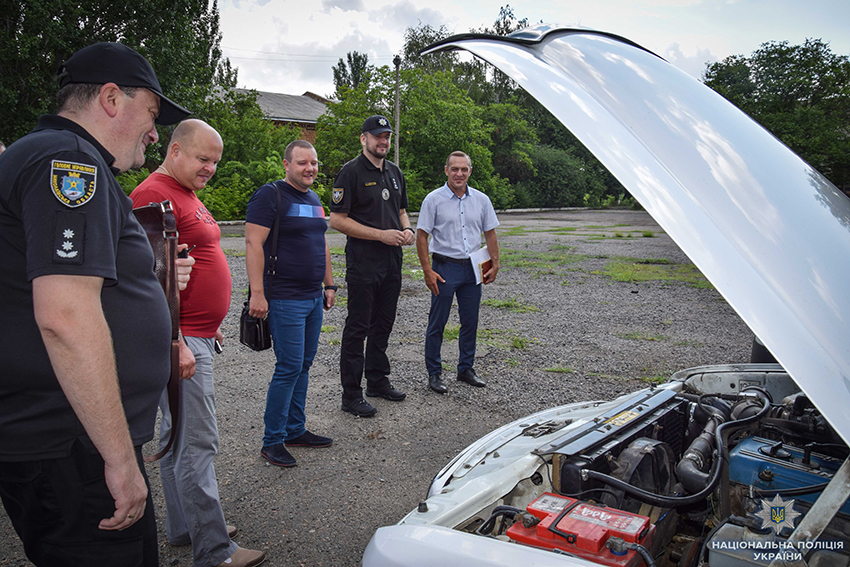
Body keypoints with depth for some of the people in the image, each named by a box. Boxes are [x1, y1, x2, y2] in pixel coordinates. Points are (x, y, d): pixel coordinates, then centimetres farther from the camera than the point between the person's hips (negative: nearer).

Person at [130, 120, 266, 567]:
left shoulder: (186, 195, 18)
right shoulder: (154, 194, -15)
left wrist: (210, 324, 25)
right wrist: (174, 344, -24)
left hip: (197, 336, 11)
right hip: (181, 340, -11)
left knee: (178, 437, 18)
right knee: (197, 444, -4)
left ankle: (183, 527, 31)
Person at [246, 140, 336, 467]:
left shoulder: (314, 200, 17)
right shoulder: (271, 195, -9)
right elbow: (253, 243, -15)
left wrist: (329, 285, 21)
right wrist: (257, 293, -21)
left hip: (313, 298, 8)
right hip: (285, 300, -8)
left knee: (304, 365, 12)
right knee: (289, 367, -6)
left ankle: (295, 430, 24)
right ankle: (272, 441, 6)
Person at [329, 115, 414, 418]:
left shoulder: (394, 171, 15)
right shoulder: (351, 172, -9)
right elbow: (337, 219, -14)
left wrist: (407, 229, 2)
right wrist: (382, 235, -18)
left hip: (392, 260, 7)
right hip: (363, 261, -7)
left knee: (383, 323, 15)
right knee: (358, 327, -2)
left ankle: (377, 381, 29)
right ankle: (351, 395, 6)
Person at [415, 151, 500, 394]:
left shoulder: (481, 200, 6)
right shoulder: (434, 199, -5)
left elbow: (490, 234, 12)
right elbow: (421, 236, -6)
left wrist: (494, 265, 4)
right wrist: (428, 271, -12)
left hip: (472, 269, 4)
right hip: (445, 267, -4)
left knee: (470, 321, 10)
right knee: (437, 323, 1)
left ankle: (466, 368, 25)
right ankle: (434, 373, 13)